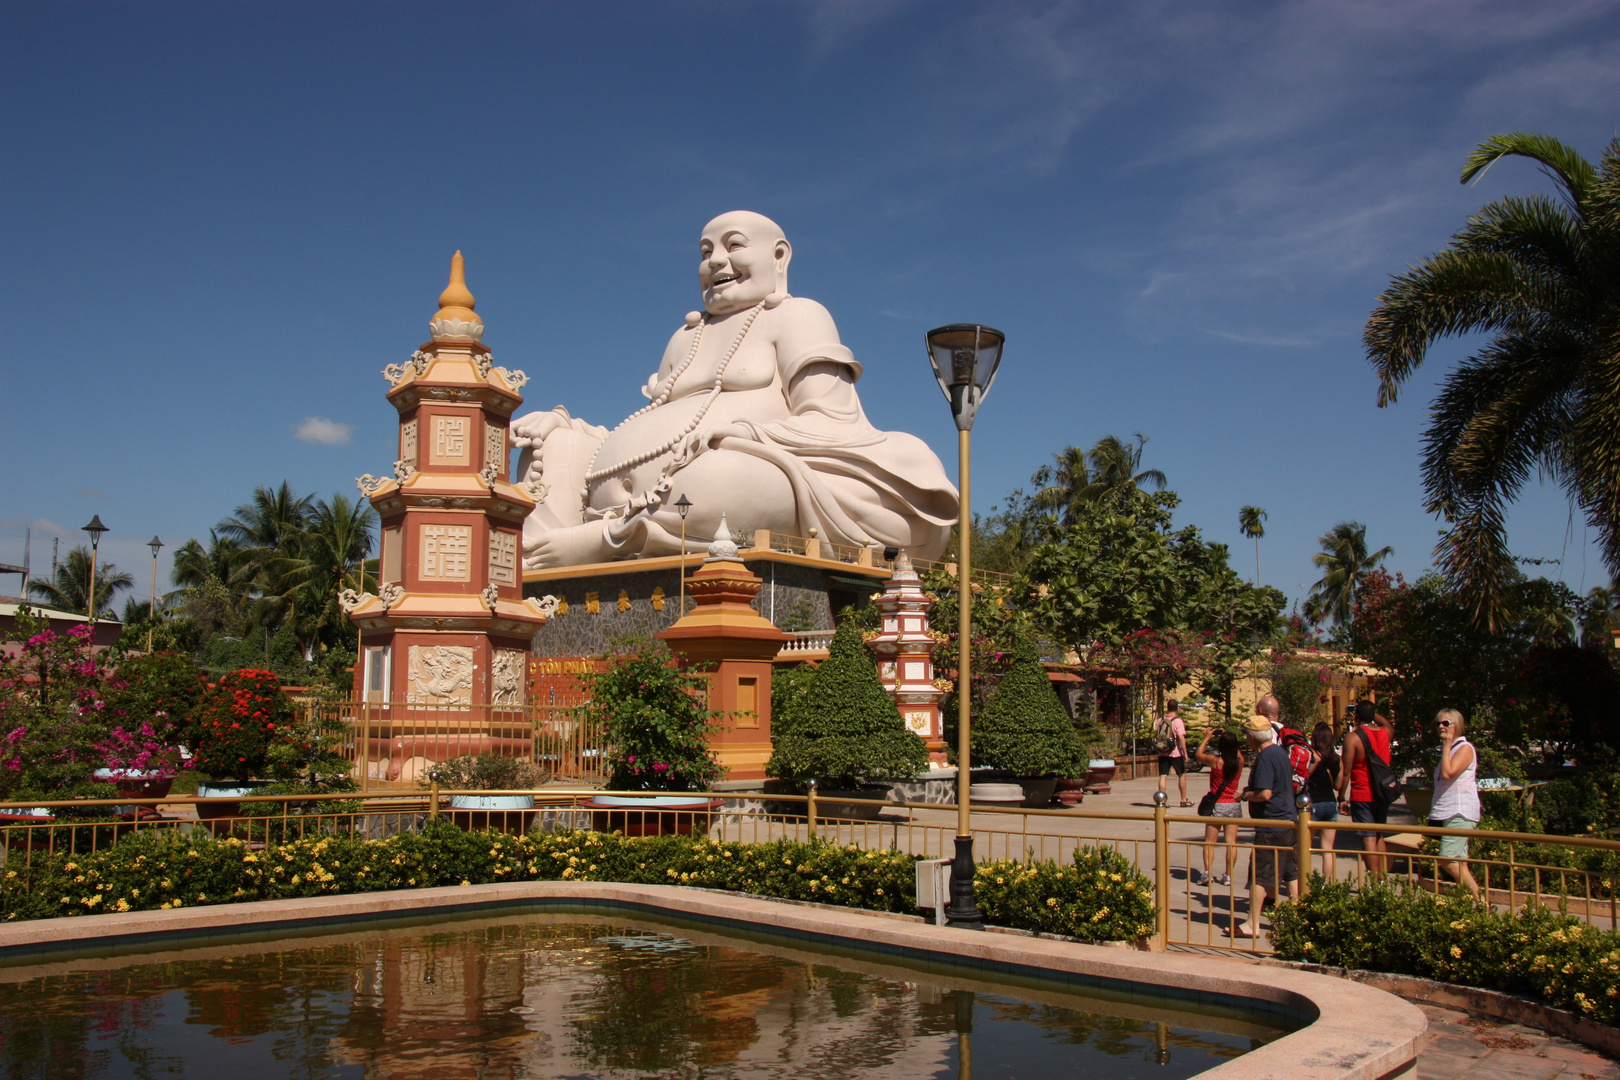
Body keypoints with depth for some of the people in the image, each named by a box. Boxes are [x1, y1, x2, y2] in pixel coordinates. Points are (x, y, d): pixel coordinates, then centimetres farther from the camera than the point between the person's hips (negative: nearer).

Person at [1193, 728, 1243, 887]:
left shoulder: (1215, 761, -14)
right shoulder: (1240, 762, -5)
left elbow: (1199, 754, 5)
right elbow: (1237, 753, 20)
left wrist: (1206, 738, 15)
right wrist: (1229, 738, 22)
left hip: (1217, 806, -3)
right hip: (1234, 805, 3)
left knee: (1209, 842, 5)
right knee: (1231, 842, 5)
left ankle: (1207, 874, -4)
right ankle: (1228, 876, 7)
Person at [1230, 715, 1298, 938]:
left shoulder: (1264, 758, -18)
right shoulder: (1280, 752, 11)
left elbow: (1265, 794, -25)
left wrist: (1245, 795, -8)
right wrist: (1251, 791, 18)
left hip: (1271, 825, -9)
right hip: (1289, 820, 9)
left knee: (1259, 875, -4)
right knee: (1291, 872, 14)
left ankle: (1252, 925, -1)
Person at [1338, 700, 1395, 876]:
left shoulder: (1353, 738, -12)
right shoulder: (1384, 733, 3)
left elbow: (1346, 772, -12)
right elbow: (1389, 724, 32)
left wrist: (1342, 798, -6)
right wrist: (1372, 713, 30)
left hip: (1362, 796, -6)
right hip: (1383, 794, 6)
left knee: (1368, 838, -5)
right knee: (1379, 837, 17)